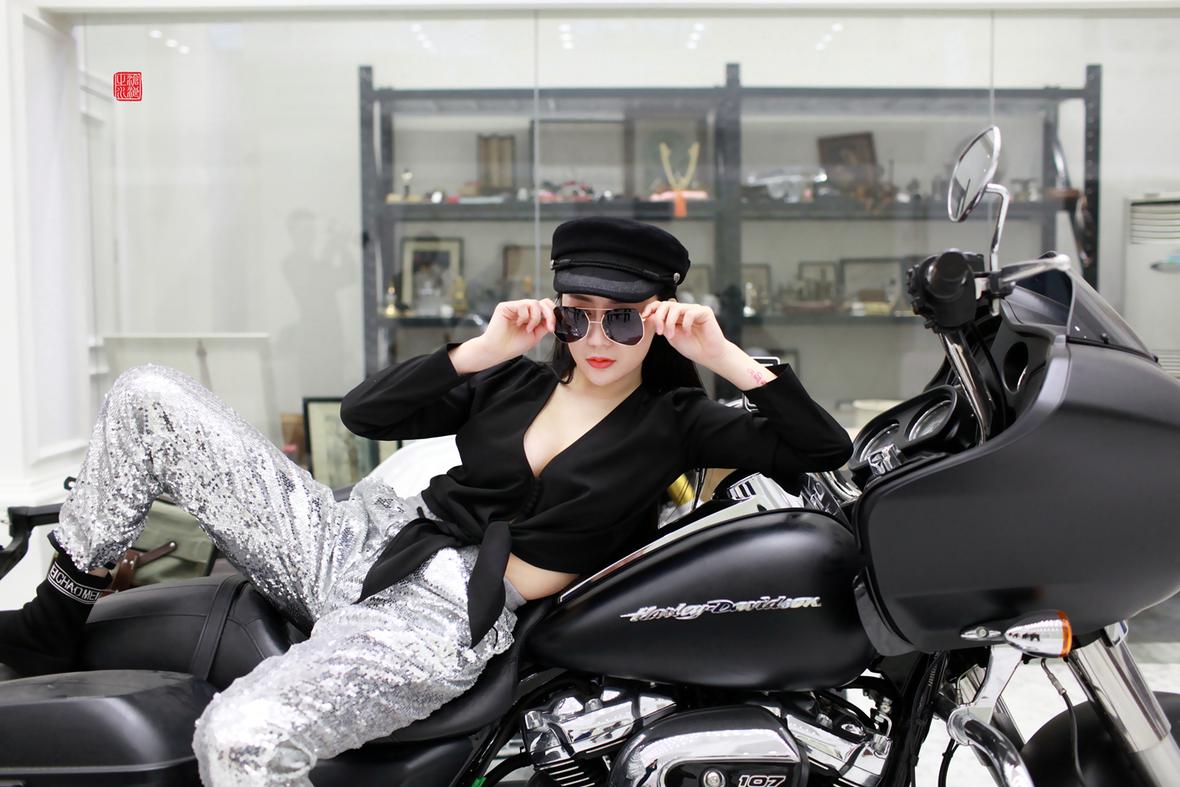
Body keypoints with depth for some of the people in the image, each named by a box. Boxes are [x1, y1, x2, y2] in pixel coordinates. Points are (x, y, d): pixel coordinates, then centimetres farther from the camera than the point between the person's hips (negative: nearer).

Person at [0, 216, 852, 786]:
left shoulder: (673, 421, 4)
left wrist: (726, 355, -12)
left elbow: (829, 452, -4)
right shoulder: (515, 383, 13)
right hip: (356, 540, 6)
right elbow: (365, 412, 5)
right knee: (149, 395, -4)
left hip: (448, 621, -6)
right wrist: (484, 348, -5)